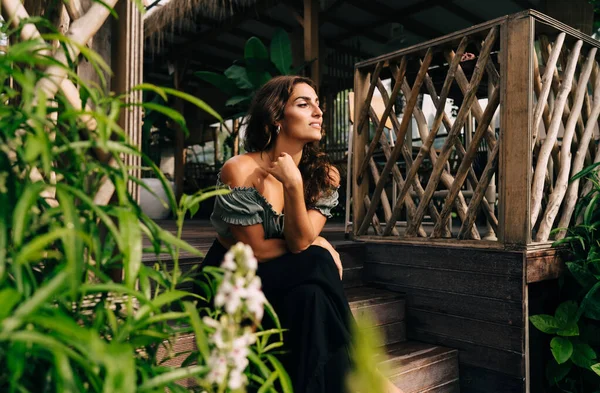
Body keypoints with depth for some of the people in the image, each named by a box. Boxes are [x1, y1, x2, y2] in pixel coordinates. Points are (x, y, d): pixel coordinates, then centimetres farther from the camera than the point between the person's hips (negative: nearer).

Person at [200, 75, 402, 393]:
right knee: (316, 261, -27)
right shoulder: (240, 171, -20)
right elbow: (256, 251, -16)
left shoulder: (324, 176, -5)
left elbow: (300, 240, -17)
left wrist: (294, 184, -29)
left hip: (288, 281, 4)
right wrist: (317, 247, -9)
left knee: (312, 296, -29)